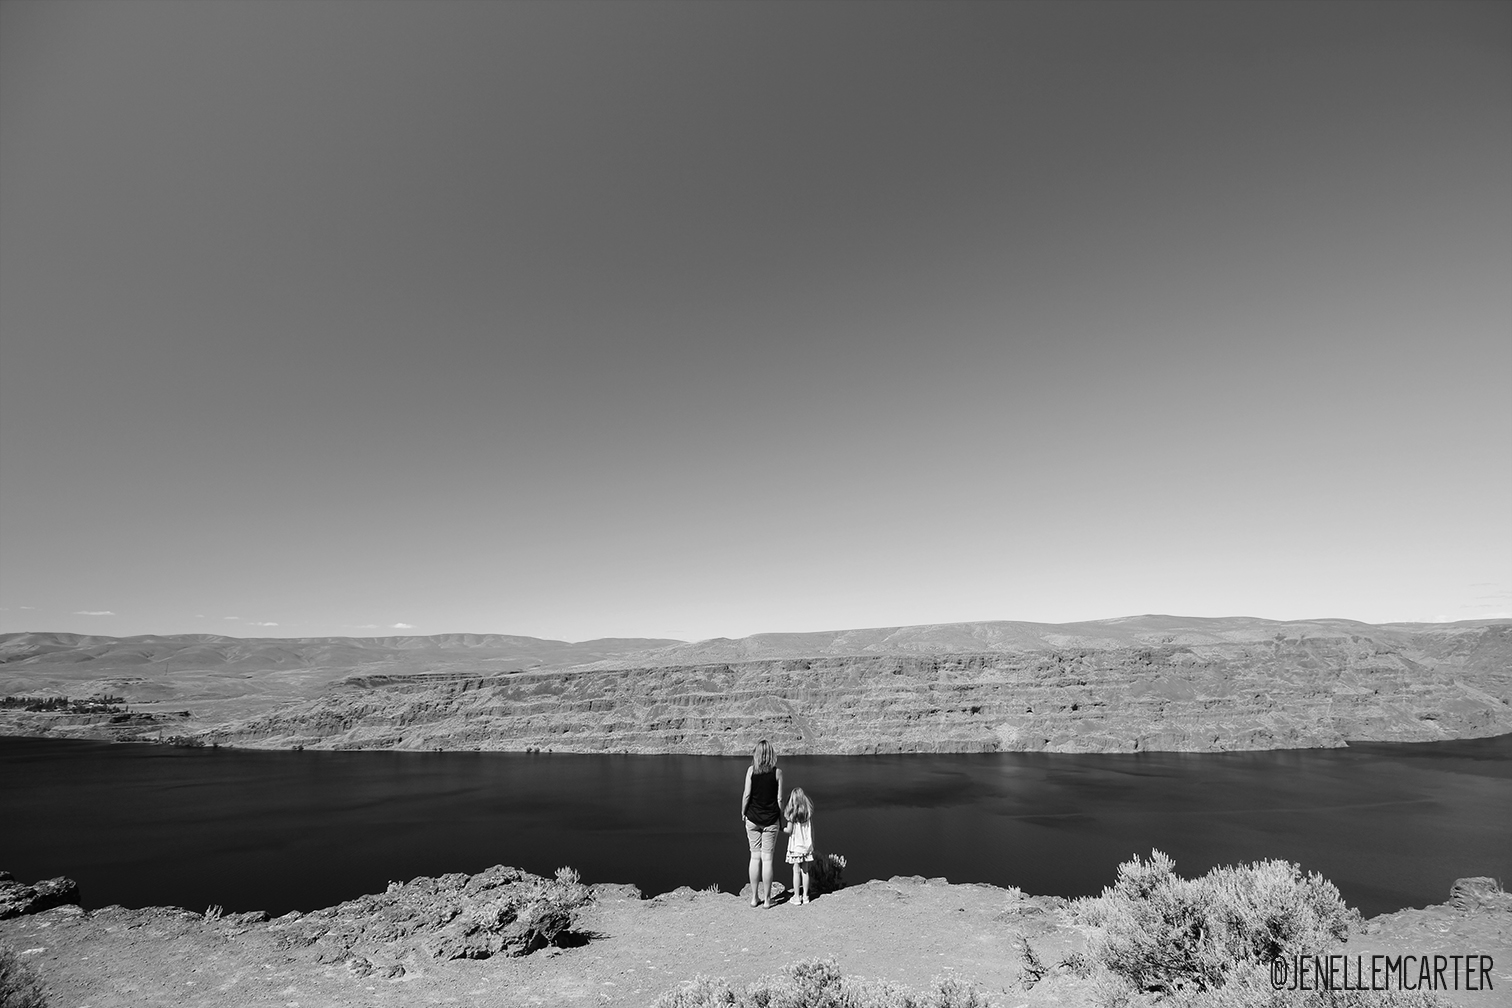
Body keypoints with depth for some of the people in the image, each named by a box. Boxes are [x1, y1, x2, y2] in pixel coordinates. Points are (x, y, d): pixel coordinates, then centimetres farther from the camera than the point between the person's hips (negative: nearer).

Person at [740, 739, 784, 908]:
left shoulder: (751, 770, -7)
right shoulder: (777, 772, -6)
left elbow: (746, 795, -6)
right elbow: (779, 799, -4)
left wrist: (743, 813, 9)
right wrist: (780, 818, 9)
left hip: (753, 818, 1)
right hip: (771, 819, 0)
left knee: (755, 857, 11)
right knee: (767, 858, 6)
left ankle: (754, 897, 18)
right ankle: (767, 899, 13)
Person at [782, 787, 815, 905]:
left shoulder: (792, 812, -14)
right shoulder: (809, 811, -1)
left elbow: (789, 830, -11)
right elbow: (812, 829, 6)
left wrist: (780, 828, 4)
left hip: (795, 846, -4)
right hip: (807, 845, 4)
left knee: (796, 871, 5)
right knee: (805, 871, 12)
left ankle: (797, 897, 10)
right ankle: (805, 896, 19)